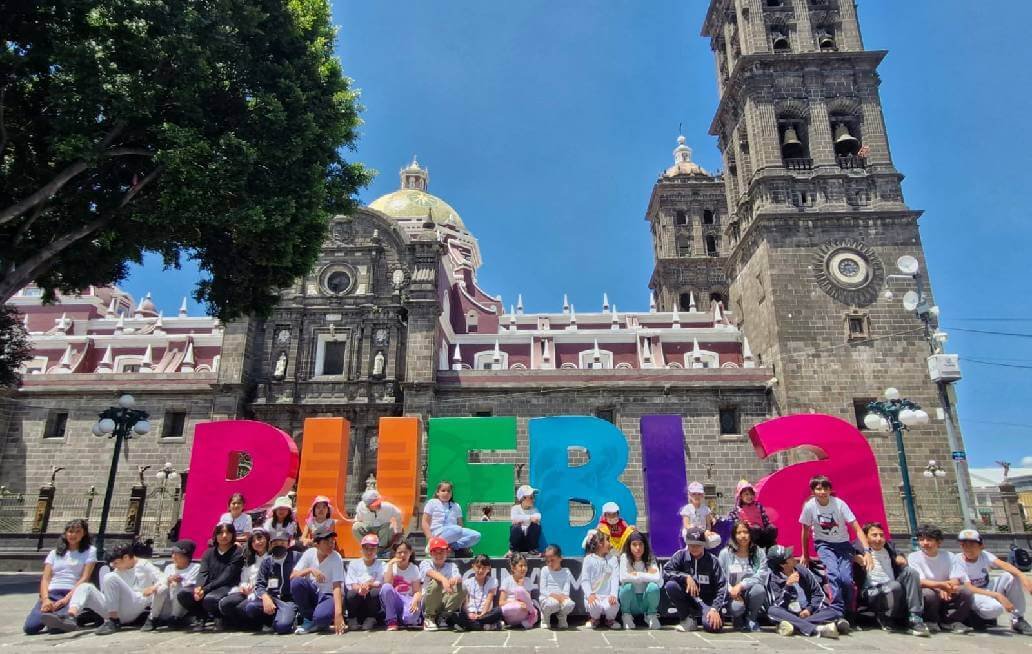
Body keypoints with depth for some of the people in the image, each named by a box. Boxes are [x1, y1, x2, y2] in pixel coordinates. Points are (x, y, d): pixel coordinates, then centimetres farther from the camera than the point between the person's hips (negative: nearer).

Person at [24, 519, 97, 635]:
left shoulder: (90, 551, 11)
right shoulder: (54, 553, 22)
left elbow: (85, 578, 0)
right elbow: (45, 579, 10)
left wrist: (66, 598, -14)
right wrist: (45, 599, -9)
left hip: (72, 594, -3)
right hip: (51, 593, 3)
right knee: (29, 627, -25)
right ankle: (52, 614, 4)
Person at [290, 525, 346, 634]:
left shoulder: (336, 559, -18)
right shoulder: (309, 553, -7)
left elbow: (337, 587, -24)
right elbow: (292, 576, -10)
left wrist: (338, 613, -36)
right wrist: (310, 570, -29)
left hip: (329, 595, -4)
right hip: (312, 593, 4)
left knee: (321, 616, -37)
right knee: (296, 582, -27)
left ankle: (316, 623, 4)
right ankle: (309, 620, -7)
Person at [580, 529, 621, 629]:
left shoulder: (613, 559, 7)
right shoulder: (589, 559, 1)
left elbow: (615, 579, -4)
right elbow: (585, 580, -4)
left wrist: (613, 594, -21)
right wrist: (589, 594, -23)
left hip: (608, 596, 1)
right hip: (594, 595, -1)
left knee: (613, 605, -32)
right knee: (594, 605, -34)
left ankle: (610, 619, 7)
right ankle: (595, 619, 5)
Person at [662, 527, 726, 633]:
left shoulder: (712, 561, -7)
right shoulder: (681, 555, -5)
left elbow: (721, 587, -10)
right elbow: (666, 572, -15)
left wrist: (715, 609, -22)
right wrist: (686, 577, -26)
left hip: (706, 601, -1)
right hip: (687, 599, 2)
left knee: (712, 625, -31)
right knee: (671, 585, -27)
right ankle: (687, 619, -6)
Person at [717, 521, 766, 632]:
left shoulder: (759, 553, 0)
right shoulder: (725, 553, -1)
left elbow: (761, 576, -13)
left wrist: (741, 585, -23)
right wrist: (731, 591, -21)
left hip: (750, 594, 1)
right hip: (731, 596, -1)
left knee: (759, 589, -32)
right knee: (736, 607, -34)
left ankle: (751, 619, -3)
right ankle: (738, 619, 7)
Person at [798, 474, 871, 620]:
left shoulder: (839, 504, -17)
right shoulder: (809, 506, -15)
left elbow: (857, 529, -17)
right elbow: (806, 531, 0)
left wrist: (867, 551, -29)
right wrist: (804, 555, 8)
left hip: (843, 544, 0)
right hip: (824, 544, 0)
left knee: (846, 579, -17)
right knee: (833, 574, -27)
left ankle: (849, 614, 7)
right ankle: (838, 612, -18)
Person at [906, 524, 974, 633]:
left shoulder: (948, 556, 4)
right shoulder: (913, 557, -5)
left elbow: (956, 579, -6)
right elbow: (920, 581, -15)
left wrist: (946, 588, -28)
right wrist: (940, 585, -33)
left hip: (946, 596, 3)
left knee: (966, 591, -22)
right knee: (929, 593, -36)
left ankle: (950, 621, -3)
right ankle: (931, 622, -6)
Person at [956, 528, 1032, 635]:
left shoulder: (984, 555, -8)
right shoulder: (958, 561, -19)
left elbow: (1003, 565, -27)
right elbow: (968, 588, -26)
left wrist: (1023, 577, -46)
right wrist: (997, 595, -35)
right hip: (970, 597, -5)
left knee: (1011, 577, -18)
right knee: (995, 607, -37)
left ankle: (1018, 620, -8)